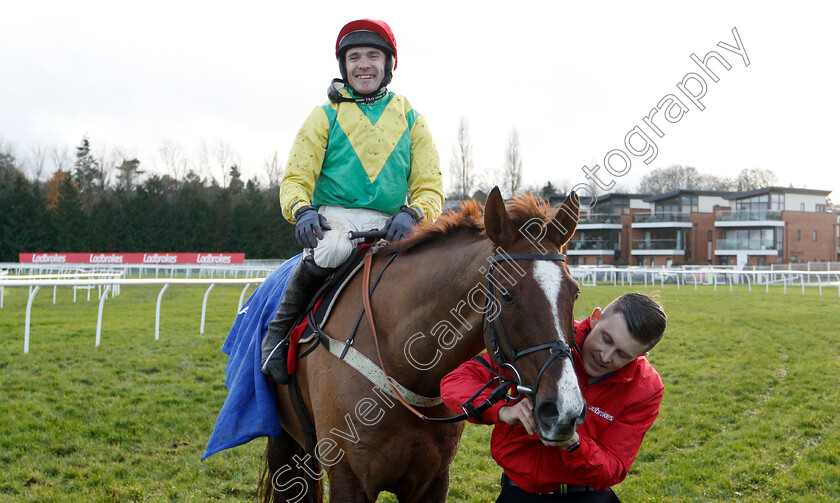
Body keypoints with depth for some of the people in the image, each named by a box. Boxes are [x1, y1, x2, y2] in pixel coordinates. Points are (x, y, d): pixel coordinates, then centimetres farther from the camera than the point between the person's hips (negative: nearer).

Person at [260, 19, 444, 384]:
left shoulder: (410, 120, 16)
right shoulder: (325, 116, 13)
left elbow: (430, 186, 8)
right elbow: (296, 177, 5)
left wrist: (412, 214, -16)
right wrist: (302, 210, -18)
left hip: (388, 225, 2)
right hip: (333, 217, -2)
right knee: (330, 250, -37)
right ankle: (280, 329, -14)